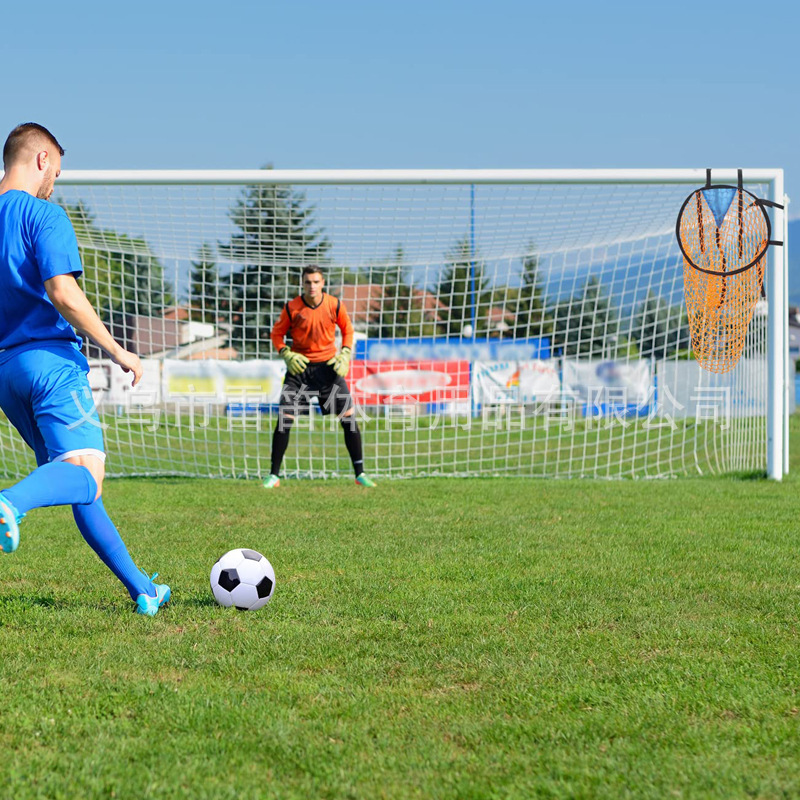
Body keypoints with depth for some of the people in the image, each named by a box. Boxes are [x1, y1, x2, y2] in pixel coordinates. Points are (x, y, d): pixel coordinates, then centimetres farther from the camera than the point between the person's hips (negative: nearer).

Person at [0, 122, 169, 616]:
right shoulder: (43, 214, -5)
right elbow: (62, 293, -17)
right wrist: (117, 351, -10)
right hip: (51, 358, -8)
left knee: (73, 481, 12)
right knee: (85, 472, -18)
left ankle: (142, 590, 13)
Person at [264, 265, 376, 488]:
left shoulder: (335, 305, -6)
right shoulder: (291, 308, -8)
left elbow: (347, 329, 10)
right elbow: (276, 333, 4)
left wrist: (345, 354, -5)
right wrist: (286, 354, -12)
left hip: (327, 366, 1)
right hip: (299, 367, -1)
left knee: (349, 417, -4)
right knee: (284, 419, -7)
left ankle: (360, 474, 6)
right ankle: (274, 476, 4)